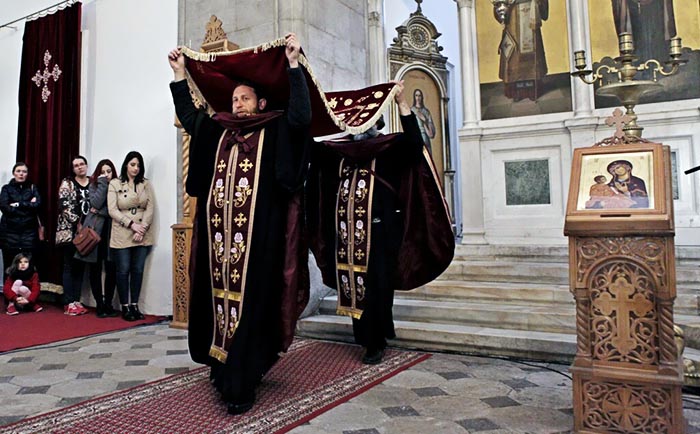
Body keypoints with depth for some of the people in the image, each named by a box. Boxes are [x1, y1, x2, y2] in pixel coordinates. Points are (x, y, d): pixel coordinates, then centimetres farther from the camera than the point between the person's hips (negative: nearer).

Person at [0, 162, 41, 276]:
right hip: (10, 231, 0)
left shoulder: (32, 188, 13)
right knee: (9, 266, -2)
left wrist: (18, 204, -8)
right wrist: (28, 205, -7)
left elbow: (37, 204, -4)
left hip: (29, 231, 0)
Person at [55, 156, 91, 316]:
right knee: (69, 266, -2)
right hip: (69, 230, -4)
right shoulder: (67, 183, 0)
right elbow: (64, 205, -9)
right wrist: (77, 221, -15)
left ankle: (77, 301, 13)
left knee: (81, 267, 7)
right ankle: (69, 303, 0)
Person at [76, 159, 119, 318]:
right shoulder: (94, 185, 8)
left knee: (111, 269, -4)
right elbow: (96, 203, -10)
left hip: (110, 231, -1)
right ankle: (99, 305, 13)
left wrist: (100, 211, -8)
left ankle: (108, 304, 8)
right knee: (95, 269, 4)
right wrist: (102, 184, -7)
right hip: (94, 230, 1)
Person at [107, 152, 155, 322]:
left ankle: (134, 305, 14)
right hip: (122, 235, -2)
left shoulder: (146, 184, 8)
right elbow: (112, 210, -6)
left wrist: (142, 228, -11)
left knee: (138, 270, 5)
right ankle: (124, 307, 11)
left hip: (142, 235, 2)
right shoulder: (115, 184, 2)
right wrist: (132, 224, -15)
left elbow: (150, 209, 2)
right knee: (123, 270, 2)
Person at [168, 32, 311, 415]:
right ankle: (223, 369, 21)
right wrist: (180, 73, 28)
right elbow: (187, 115, 29)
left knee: (250, 302, -4)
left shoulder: (275, 131, 4)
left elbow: (302, 115, -13)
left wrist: (293, 64, -13)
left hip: (257, 236, -5)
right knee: (219, 298, 8)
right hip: (219, 237, 6)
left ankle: (241, 383, 2)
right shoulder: (218, 131, 19)